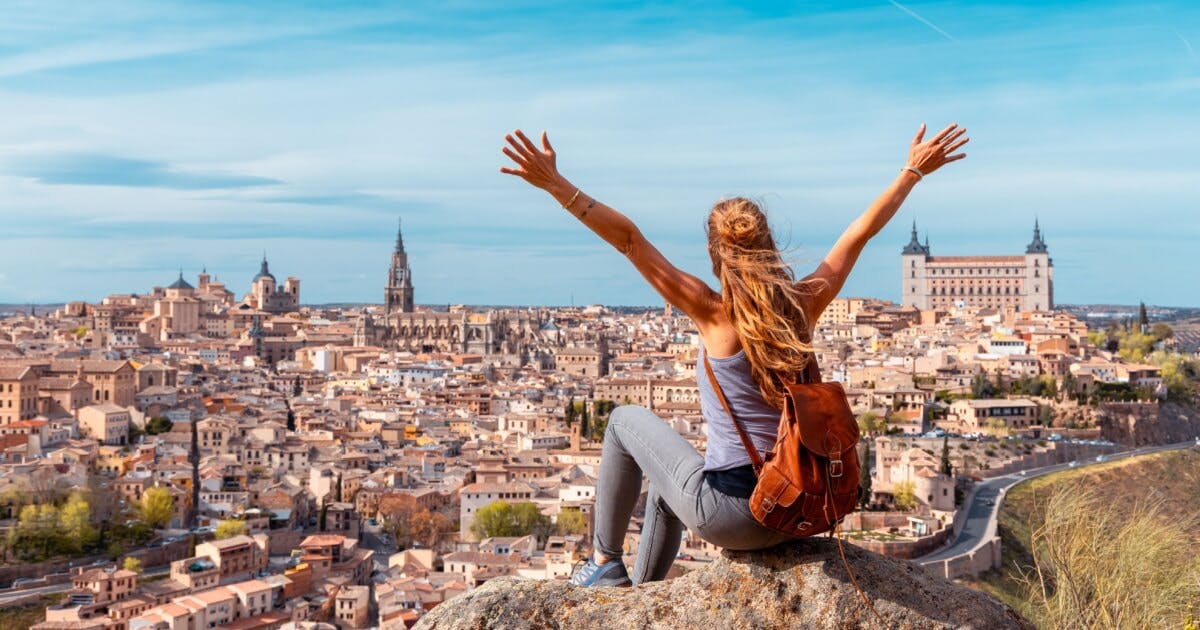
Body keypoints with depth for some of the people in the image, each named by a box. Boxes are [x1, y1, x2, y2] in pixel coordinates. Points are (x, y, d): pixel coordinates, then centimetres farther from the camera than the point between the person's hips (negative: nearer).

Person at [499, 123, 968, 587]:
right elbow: (862, 231, 9)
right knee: (666, 486, 33)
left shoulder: (715, 315, -15)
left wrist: (556, 185, -19)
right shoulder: (805, 304, -3)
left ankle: (605, 563, 24)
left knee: (626, 420, 18)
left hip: (732, 516, -6)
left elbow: (628, 239, -18)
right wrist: (914, 170, 20)